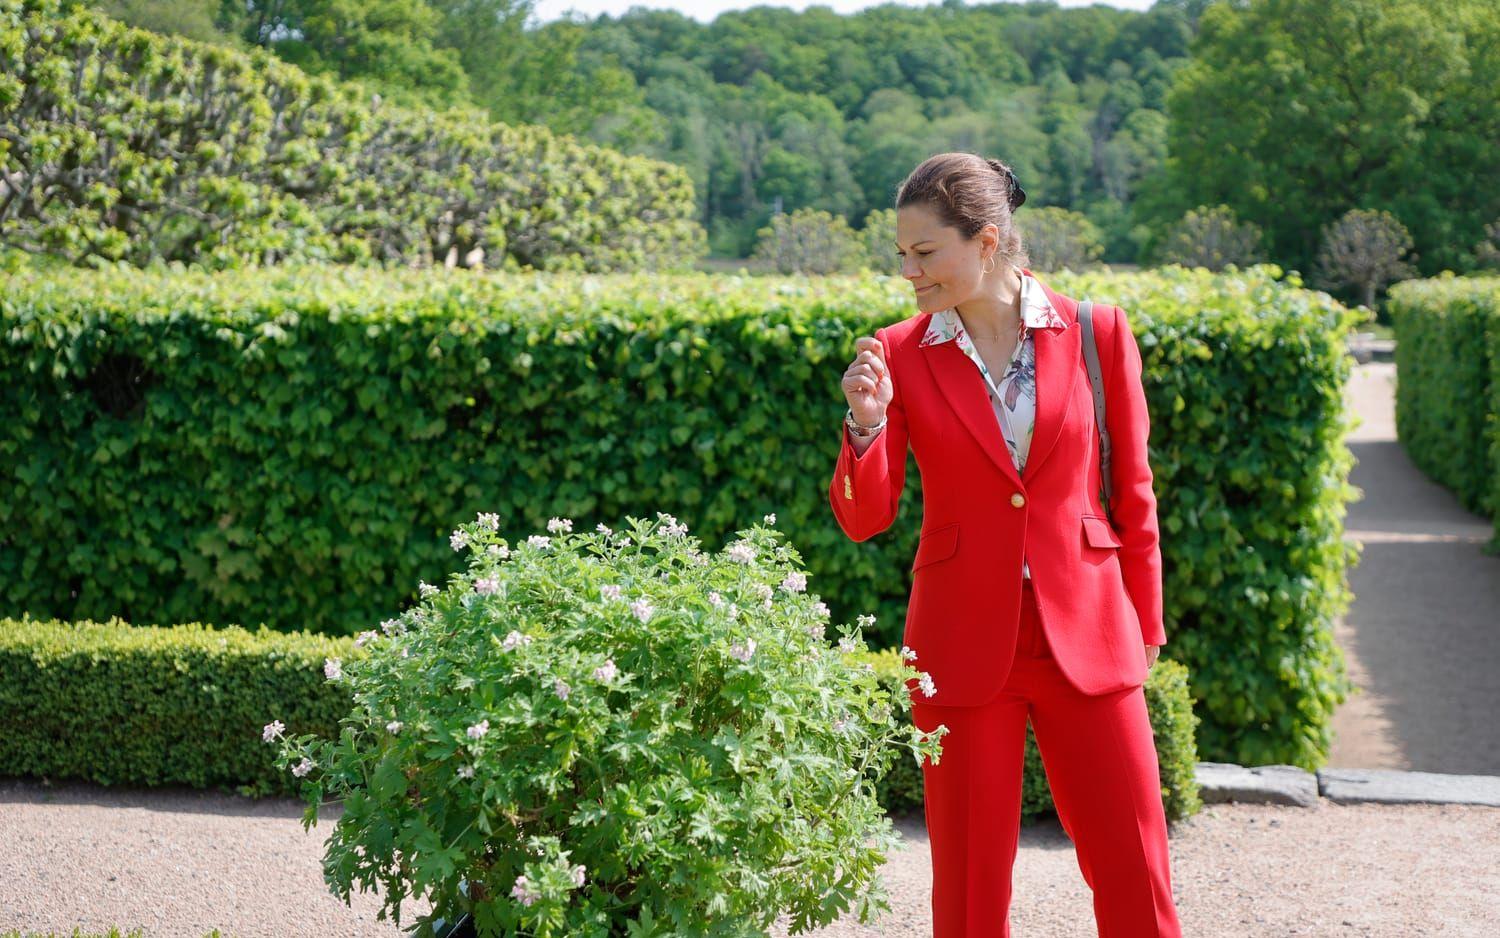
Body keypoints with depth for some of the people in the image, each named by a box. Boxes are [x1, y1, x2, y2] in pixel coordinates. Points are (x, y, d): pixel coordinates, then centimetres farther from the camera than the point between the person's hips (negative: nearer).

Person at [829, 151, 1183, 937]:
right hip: (962, 646, 0)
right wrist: (867, 424, -21)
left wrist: (1144, 631, 8)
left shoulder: (1096, 332, -2)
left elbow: (1133, 494, 6)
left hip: (1085, 637, 0)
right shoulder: (900, 354, -2)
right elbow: (863, 519, -3)